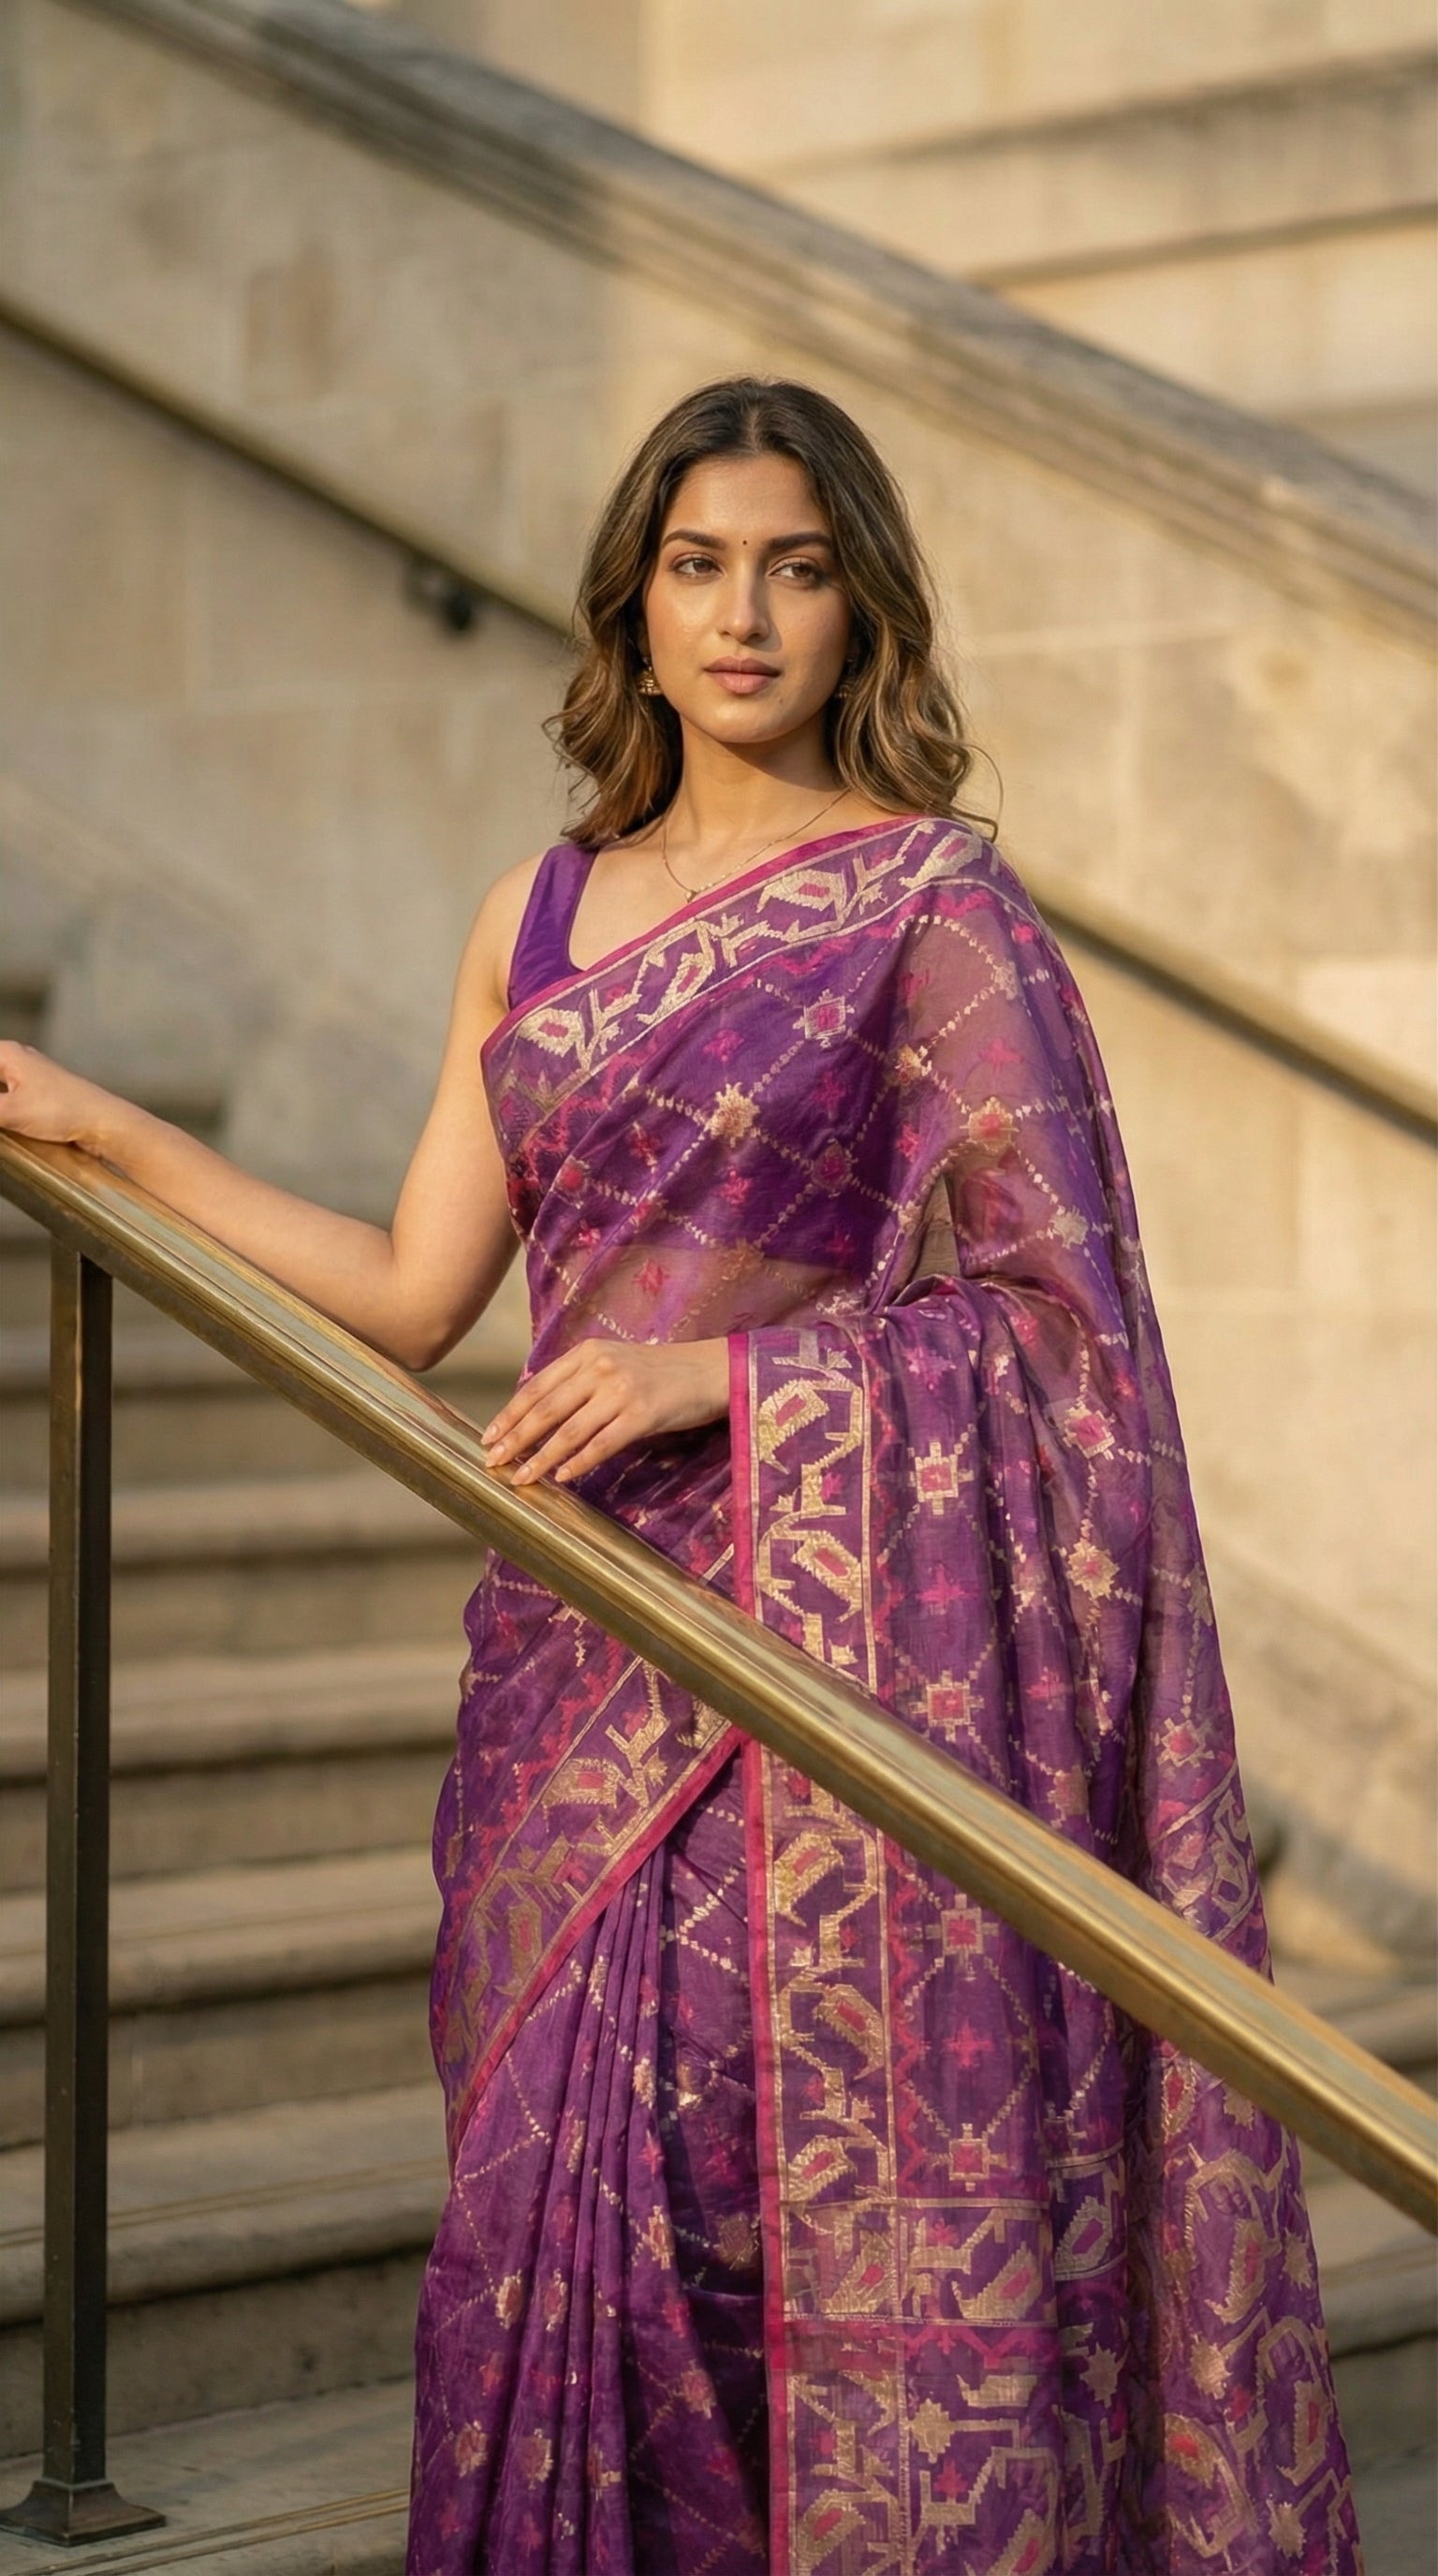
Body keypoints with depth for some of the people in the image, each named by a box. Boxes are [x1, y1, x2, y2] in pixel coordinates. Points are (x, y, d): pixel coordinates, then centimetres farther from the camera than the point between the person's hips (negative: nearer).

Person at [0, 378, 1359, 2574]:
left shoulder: (932, 904, -4)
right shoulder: (539, 918, 13)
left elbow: (1061, 1303, -7)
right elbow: (410, 1297, 12)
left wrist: (719, 1368, -16)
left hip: (826, 1635, -5)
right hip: (585, 1641, 5)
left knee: (810, 2178, -5)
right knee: (568, 2187, 5)